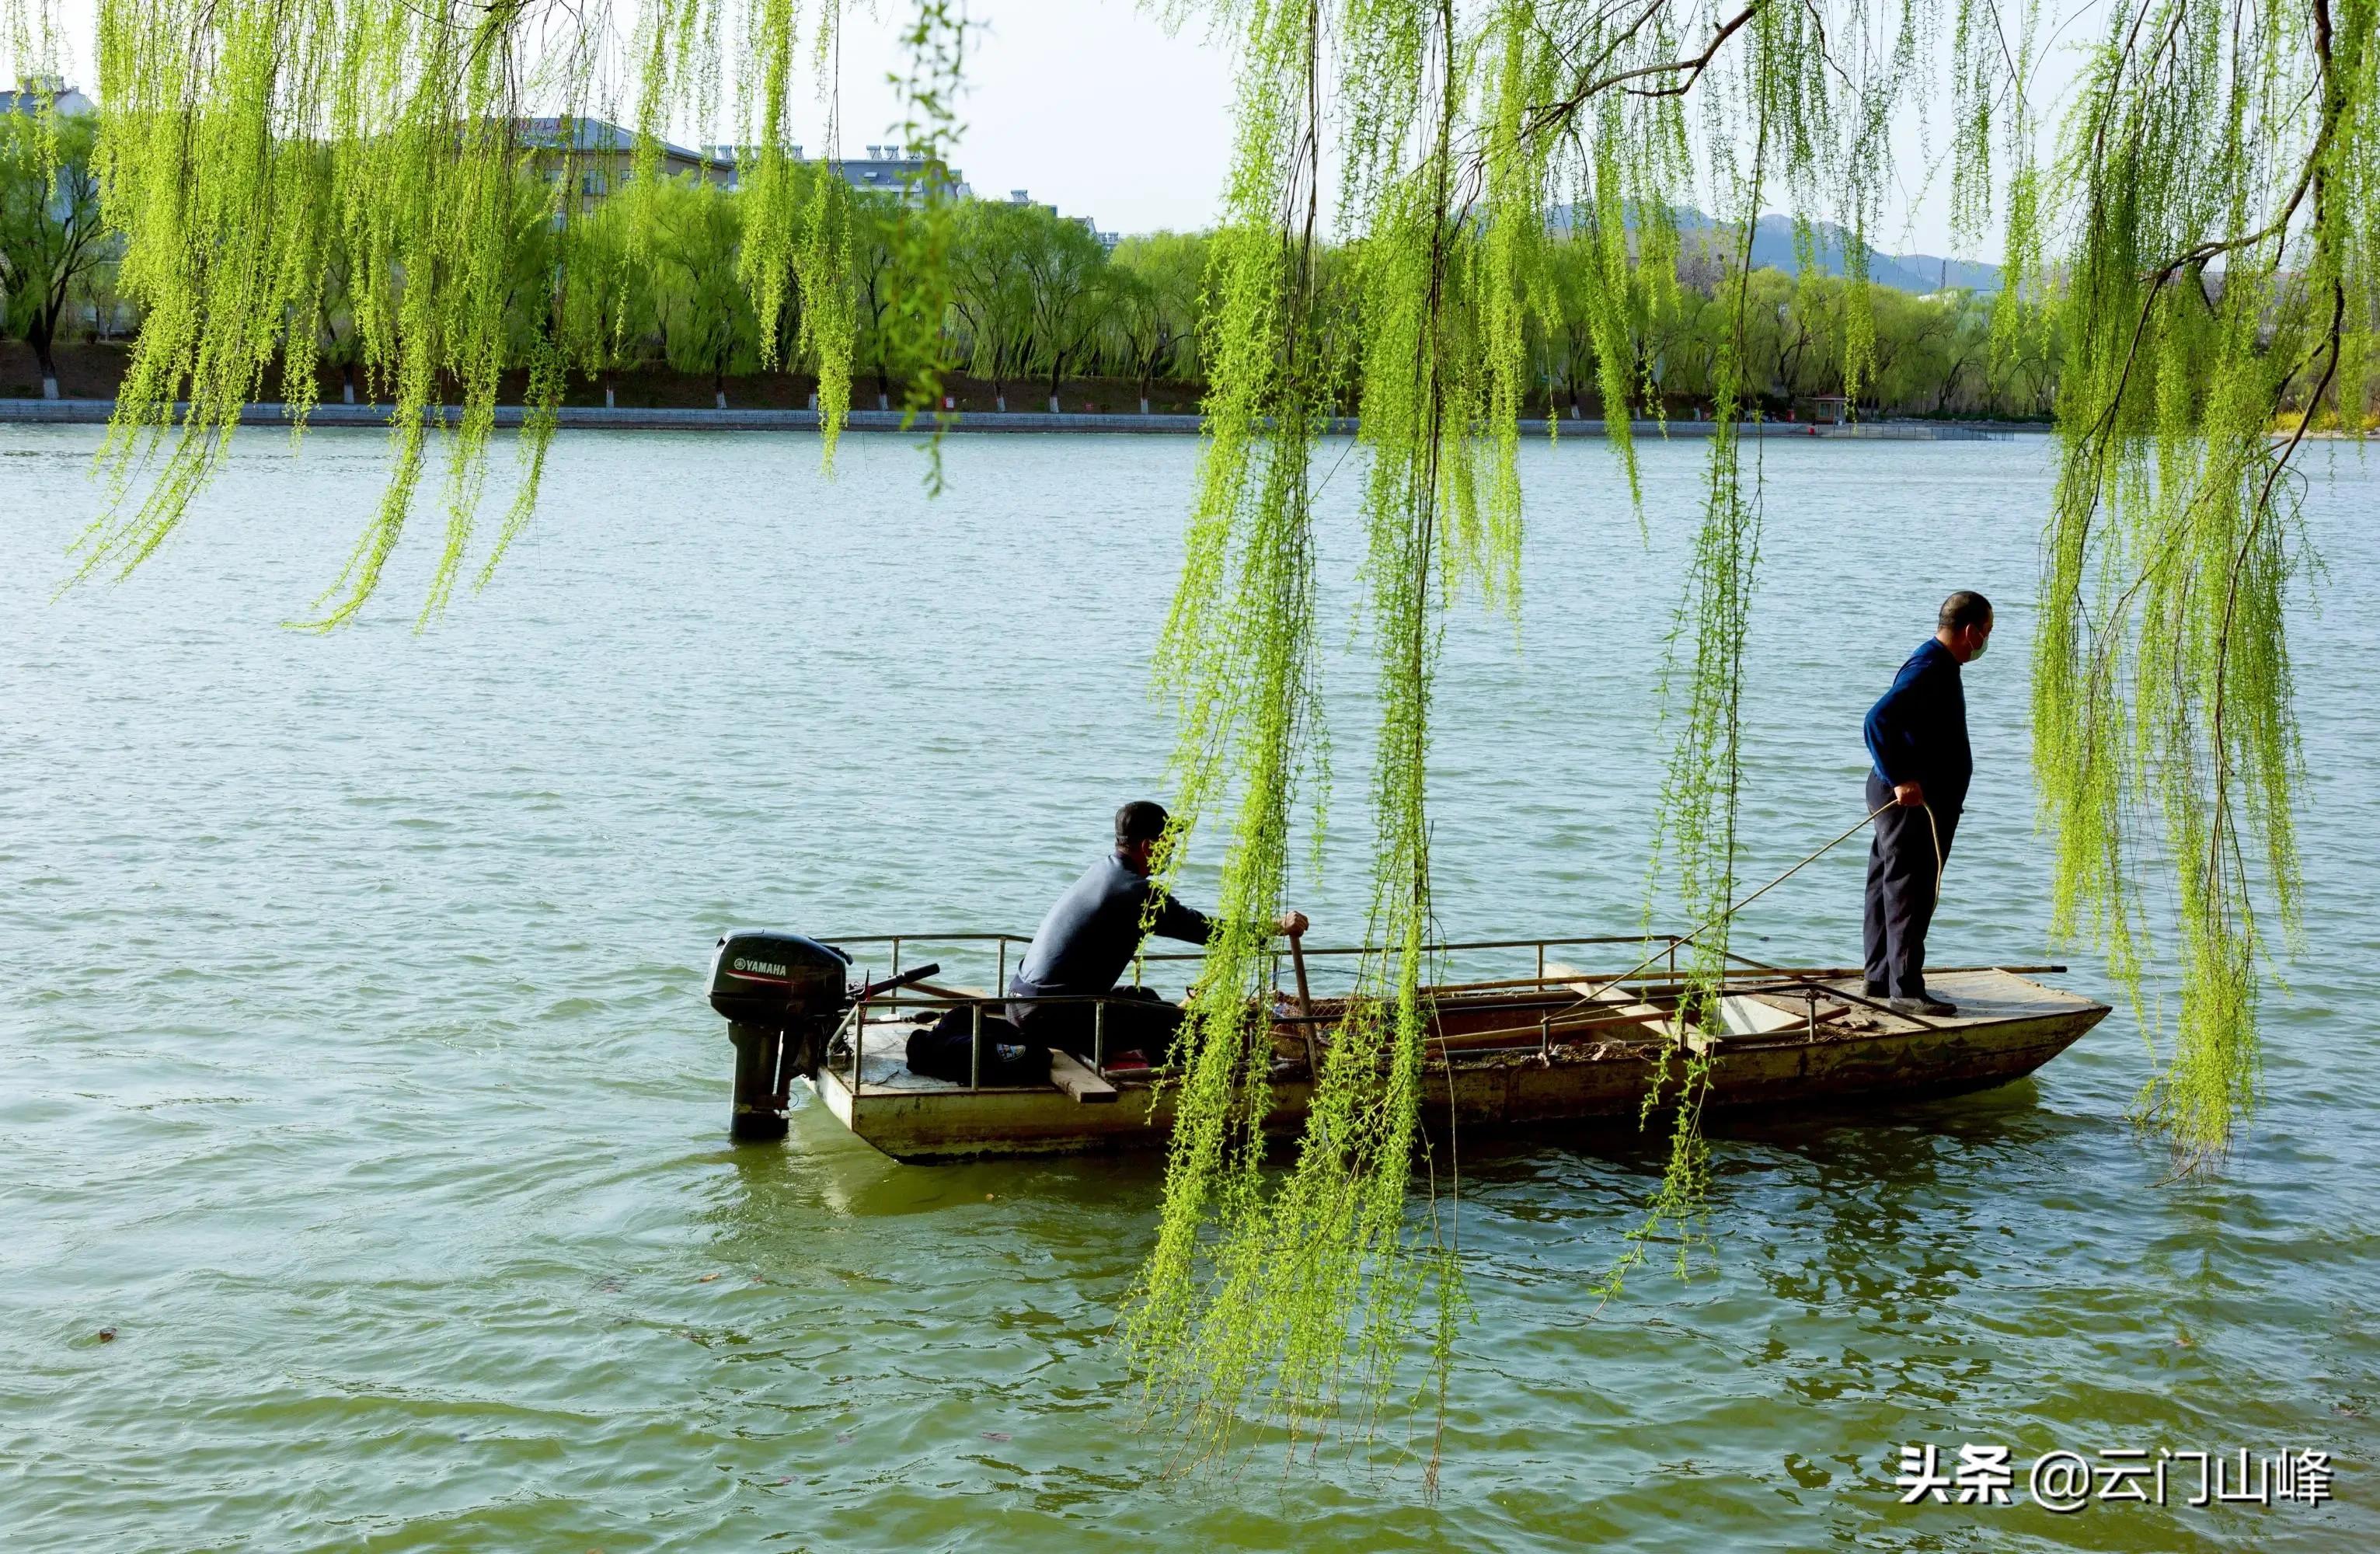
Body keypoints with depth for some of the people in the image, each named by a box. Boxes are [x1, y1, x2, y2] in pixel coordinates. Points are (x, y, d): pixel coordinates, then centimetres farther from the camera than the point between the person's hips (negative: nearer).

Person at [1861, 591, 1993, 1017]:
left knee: (1889, 889, 15)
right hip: (1913, 803, -11)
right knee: (1909, 892, -7)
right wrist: (1901, 779, -31)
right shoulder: (1929, 670, -19)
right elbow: (1878, 721, -30)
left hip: (1910, 797, 11)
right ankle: (1906, 989, -3)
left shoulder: (1939, 666, 15)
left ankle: (1880, 977, 24)